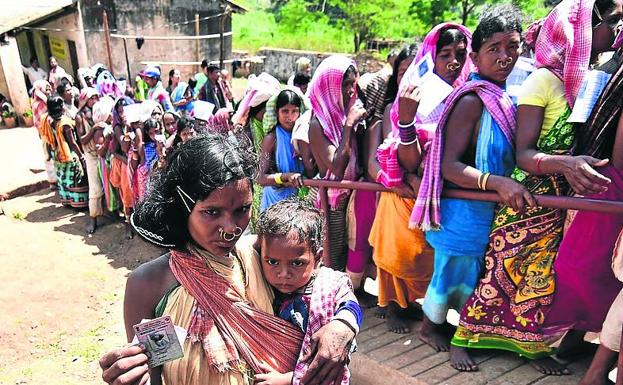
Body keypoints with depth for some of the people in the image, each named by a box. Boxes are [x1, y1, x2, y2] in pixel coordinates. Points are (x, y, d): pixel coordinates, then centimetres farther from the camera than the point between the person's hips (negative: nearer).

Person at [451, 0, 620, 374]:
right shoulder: (544, 80, -12)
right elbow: (523, 153, -18)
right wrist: (564, 164, -35)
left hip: (570, 201, 6)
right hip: (530, 199, -6)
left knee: (547, 274, 12)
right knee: (503, 269, 3)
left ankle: (533, 346, 29)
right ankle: (463, 338, 20)